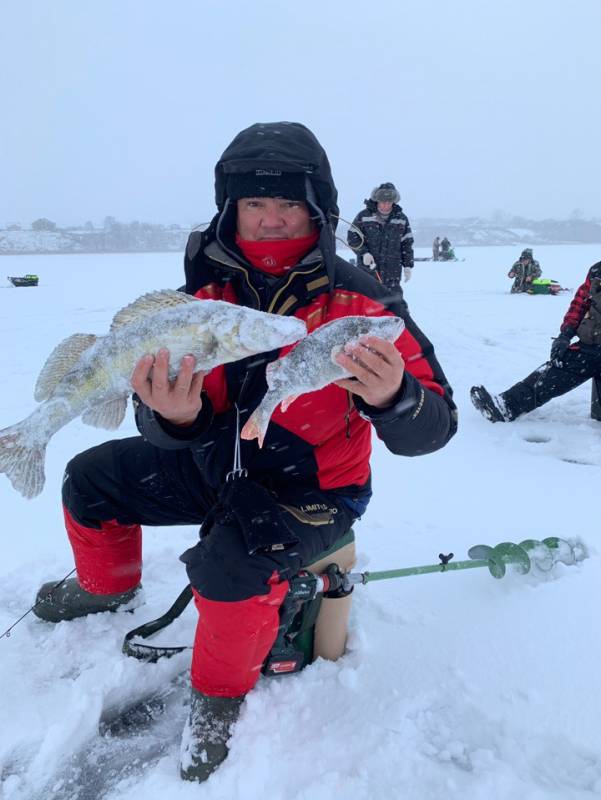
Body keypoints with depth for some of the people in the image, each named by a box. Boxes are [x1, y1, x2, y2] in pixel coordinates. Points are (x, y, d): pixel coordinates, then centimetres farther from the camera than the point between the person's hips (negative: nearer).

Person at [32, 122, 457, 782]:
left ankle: (222, 693, 2)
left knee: (231, 565, -32)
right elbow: (175, 427, -9)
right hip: (216, 462, 6)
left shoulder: (358, 302, -20)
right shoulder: (207, 291, -8)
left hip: (311, 491, -5)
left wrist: (392, 397, -48)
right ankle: (109, 585, 41)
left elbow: (432, 426, -24)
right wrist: (172, 417, -35)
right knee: (91, 478, 9)